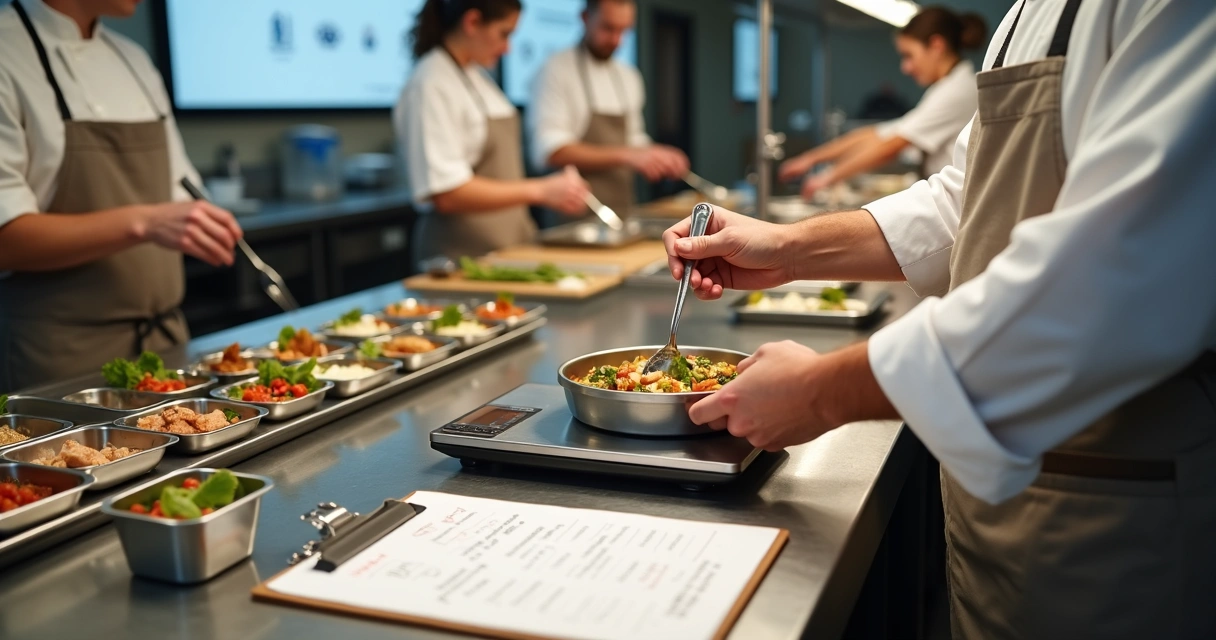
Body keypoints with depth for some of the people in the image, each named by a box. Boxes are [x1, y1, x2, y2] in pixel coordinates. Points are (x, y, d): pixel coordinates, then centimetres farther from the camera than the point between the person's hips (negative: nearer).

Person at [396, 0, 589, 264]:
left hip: (508, 244, 8)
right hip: (461, 251, -8)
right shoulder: (432, 86, -16)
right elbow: (446, 194, -23)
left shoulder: (478, 76, 11)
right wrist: (539, 191, -26)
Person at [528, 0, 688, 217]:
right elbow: (550, 150, -20)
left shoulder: (629, 77, 13)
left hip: (622, 209, 6)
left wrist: (655, 158, 0)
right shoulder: (556, 69, -9)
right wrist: (626, 155, -27)